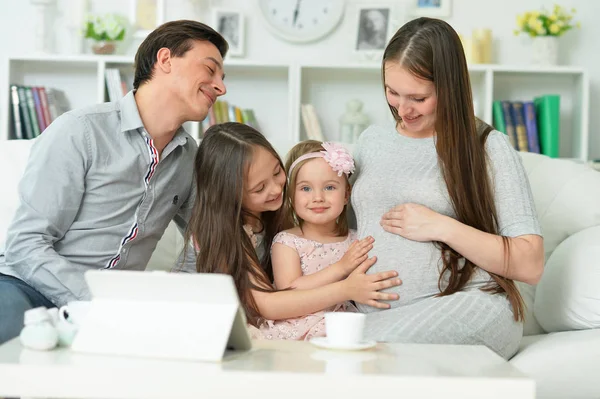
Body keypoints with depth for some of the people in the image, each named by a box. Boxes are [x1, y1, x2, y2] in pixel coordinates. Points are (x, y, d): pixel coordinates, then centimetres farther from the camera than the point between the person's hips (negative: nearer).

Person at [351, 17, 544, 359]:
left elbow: (530, 265, -4)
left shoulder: (486, 147, 1)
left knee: (372, 341, -35)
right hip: (377, 314, 4)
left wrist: (442, 228, -12)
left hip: (470, 304, -4)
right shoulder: (372, 141, 18)